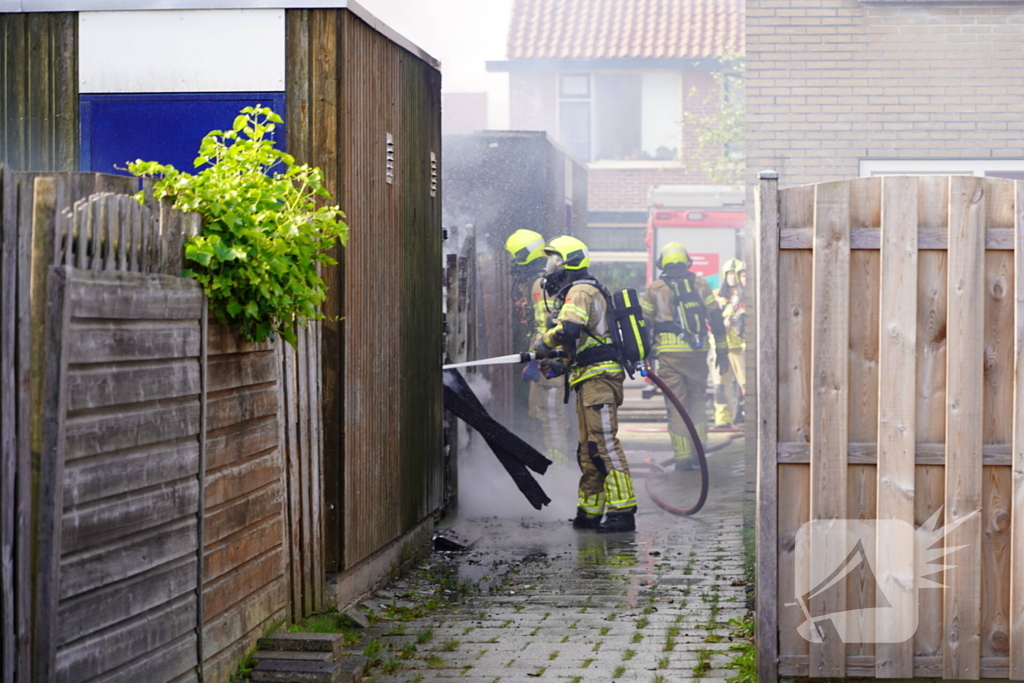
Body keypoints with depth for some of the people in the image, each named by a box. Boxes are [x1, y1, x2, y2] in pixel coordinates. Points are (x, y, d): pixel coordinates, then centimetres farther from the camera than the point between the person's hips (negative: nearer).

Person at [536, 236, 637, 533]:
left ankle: (623, 511, -15)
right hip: (592, 381, 11)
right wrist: (561, 363, 15)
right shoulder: (578, 292, 25)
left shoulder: (580, 291, -9)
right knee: (588, 449, 14)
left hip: (599, 379, -11)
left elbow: (568, 330, -27)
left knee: (604, 444, -14)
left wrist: (544, 342, -8)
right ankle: (588, 513, 20)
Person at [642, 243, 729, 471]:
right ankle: (698, 450, 11)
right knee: (696, 400, 16)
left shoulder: (655, 288, 5)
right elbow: (716, 318, 6)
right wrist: (722, 351, 11)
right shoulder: (700, 284, 8)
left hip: (669, 353, -1)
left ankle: (683, 456, 1)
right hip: (698, 350, 1)